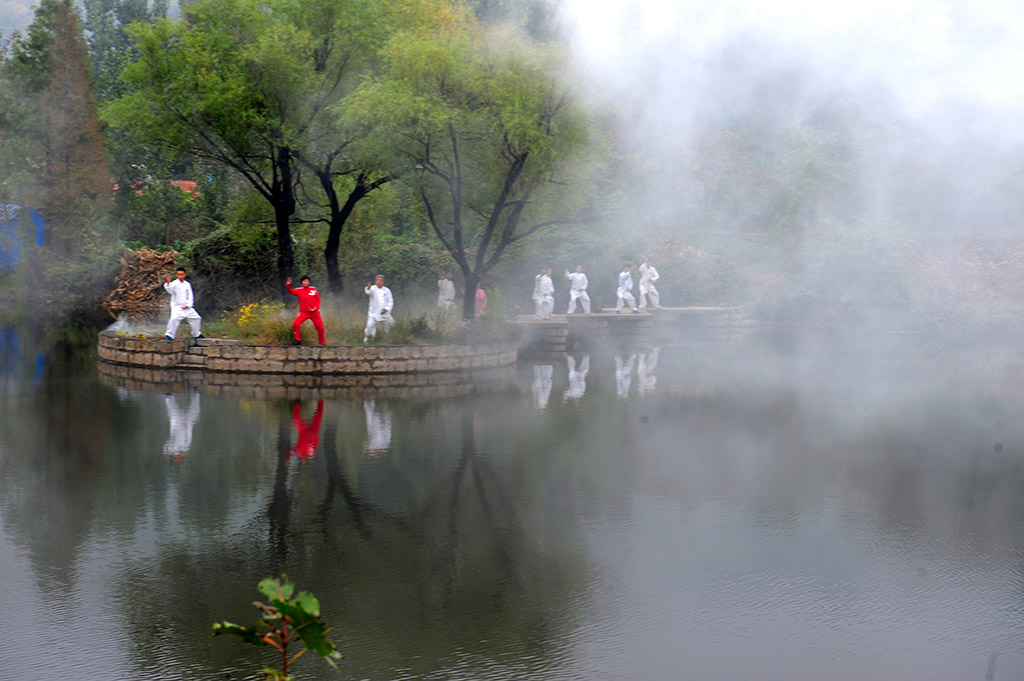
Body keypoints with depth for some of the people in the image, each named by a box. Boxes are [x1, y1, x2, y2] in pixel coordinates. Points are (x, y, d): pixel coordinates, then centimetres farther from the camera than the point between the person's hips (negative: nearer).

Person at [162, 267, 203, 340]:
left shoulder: (187, 284, 8)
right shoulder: (174, 284, -8)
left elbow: (190, 296, 8)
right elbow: (169, 290, -29)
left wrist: (188, 305, -7)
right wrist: (168, 283, -49)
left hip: (187, 307, 5)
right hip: (177, 306, -5)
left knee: (196, 318, 11)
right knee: (174, 318, -29)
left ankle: (196, 334, 33)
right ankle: (170, 334, -17)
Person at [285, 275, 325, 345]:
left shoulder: (313, 289, 1)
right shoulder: (299, 291, -1)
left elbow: (318, 299, 6)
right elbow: (291, 291, -12)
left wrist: (316, 307, -8)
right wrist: (288, 285, -31)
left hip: (314, 312, 1)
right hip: (304, 312, -1)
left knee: (320, 328, 6)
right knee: (296, 324, -23)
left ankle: (322, 343, 27)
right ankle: (298, 340, -9)